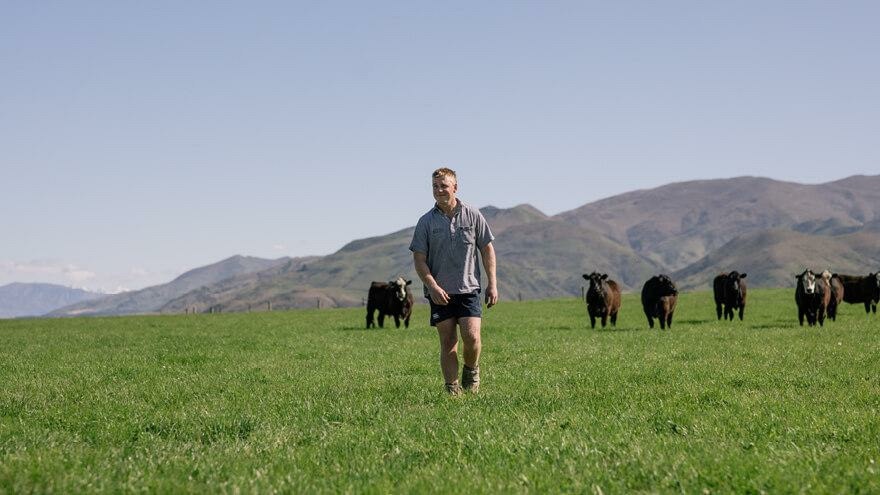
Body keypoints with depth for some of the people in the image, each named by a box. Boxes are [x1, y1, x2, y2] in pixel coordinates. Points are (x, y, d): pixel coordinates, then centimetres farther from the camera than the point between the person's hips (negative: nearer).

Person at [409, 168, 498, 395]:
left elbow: (487, 250, 8)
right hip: (440, 293, 0)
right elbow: (419, 259, 0)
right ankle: (452, 389, 9)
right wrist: (432, 286, -14)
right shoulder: (426, 221, 2)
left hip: (468, 289, 0)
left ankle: (471, 371, 17)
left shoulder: (472, 215, 4)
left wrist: (492, 284, 2)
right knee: (448, 343, 1)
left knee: (472, 336, -12)